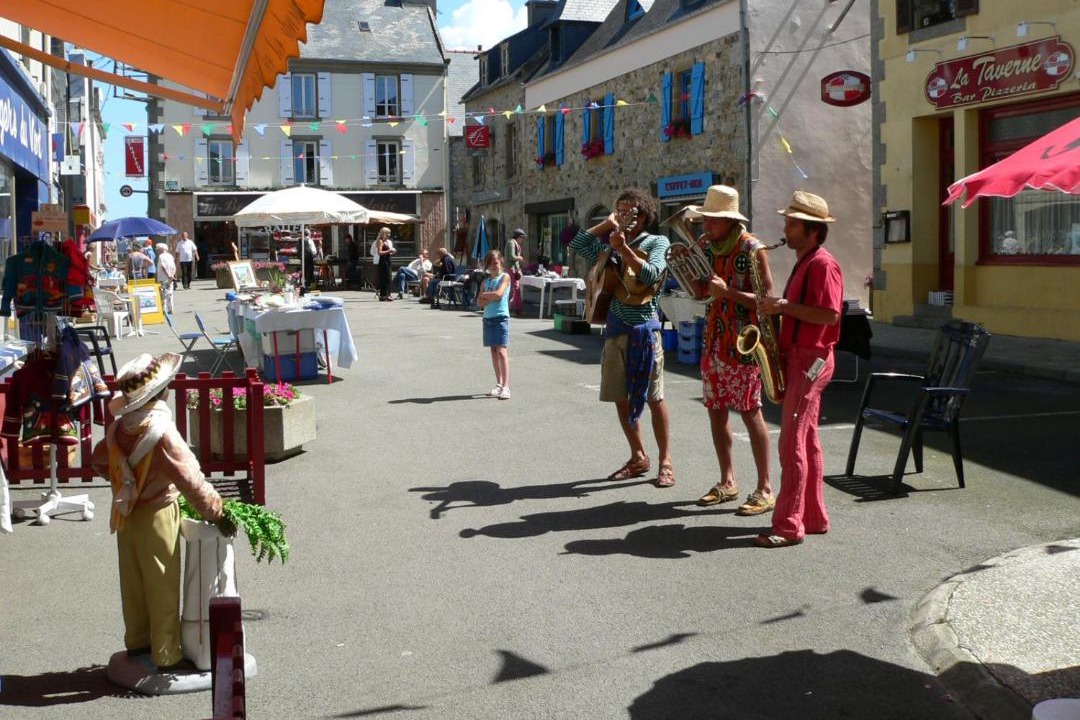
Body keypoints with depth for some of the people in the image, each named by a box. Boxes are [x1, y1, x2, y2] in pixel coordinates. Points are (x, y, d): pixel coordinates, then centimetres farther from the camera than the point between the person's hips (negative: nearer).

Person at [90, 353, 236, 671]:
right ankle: (167, 655, 11)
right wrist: (216, 513, -19)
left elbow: (99, 460, 15)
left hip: (126, 513, 7)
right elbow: (190, 479, -25)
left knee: (133, 581, 19)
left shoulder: (119, 426, -1)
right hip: (155, 515, -7)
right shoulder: (162, 432, -24)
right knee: (163, 587, 3)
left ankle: (137, 640, 35)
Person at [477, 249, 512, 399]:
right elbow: (479, 302, 3)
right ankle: (499, 384, 17)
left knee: (501, 350, -13)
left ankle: (506, 387, -17)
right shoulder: (486, 281, 13)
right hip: (488, 318, 6)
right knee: (493, 351, 9)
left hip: (501, 317, -6)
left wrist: (485, 295, -2)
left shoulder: (504, 277, -1)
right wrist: (492, 298, -12)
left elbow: (499, 294, -17)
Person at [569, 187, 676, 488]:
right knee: (620, 397, 9)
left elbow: (651, 274, -15)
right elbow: (577, 244, 11)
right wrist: (607, 224, 10)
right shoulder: (611, 246, 15)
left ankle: (665, 461, 6)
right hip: (615, 328, 6)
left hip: (643, 328, -6)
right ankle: (638, 457, 21)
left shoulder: (657, 242, 1)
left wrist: (624, 249, -21)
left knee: (653, 397, -3)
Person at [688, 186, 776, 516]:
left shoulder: (751, 248, -13)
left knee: (750, 412, -6)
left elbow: (766, 299, -15)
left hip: (743, 342, -7)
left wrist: (727, 291, -25)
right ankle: (727, 482, 22)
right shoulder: (706, 244, 8)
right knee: (716, 411, 10)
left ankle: (764, 489, 1)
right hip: (714, 339, 7)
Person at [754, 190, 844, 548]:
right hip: (797, 358, 11)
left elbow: (829, 315, -24)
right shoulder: (803, 263, 18)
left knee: (792, 444, -11)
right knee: (806, 441, 13)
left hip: (810, 360, -11)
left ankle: (788, 525, -7)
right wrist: (777, 306, 9)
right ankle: (813, 517, 20)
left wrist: (784, 306, -22)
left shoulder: (823, 264, -14)